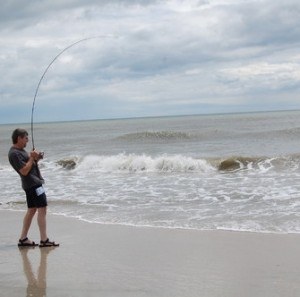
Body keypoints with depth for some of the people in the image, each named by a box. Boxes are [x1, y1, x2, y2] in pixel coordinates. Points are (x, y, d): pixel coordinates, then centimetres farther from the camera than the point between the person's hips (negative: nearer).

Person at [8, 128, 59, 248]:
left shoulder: (20, 150, 15)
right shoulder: (14, 154, -17)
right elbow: (24, 171, -22)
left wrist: (36, 158, 4)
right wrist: (32, 158, -16)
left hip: (33, 183, 11)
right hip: (33, 184, -11)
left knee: (32, 210, 13)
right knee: (42, 209, -10)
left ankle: (23, 239, 17)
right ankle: (44, 240, -9)